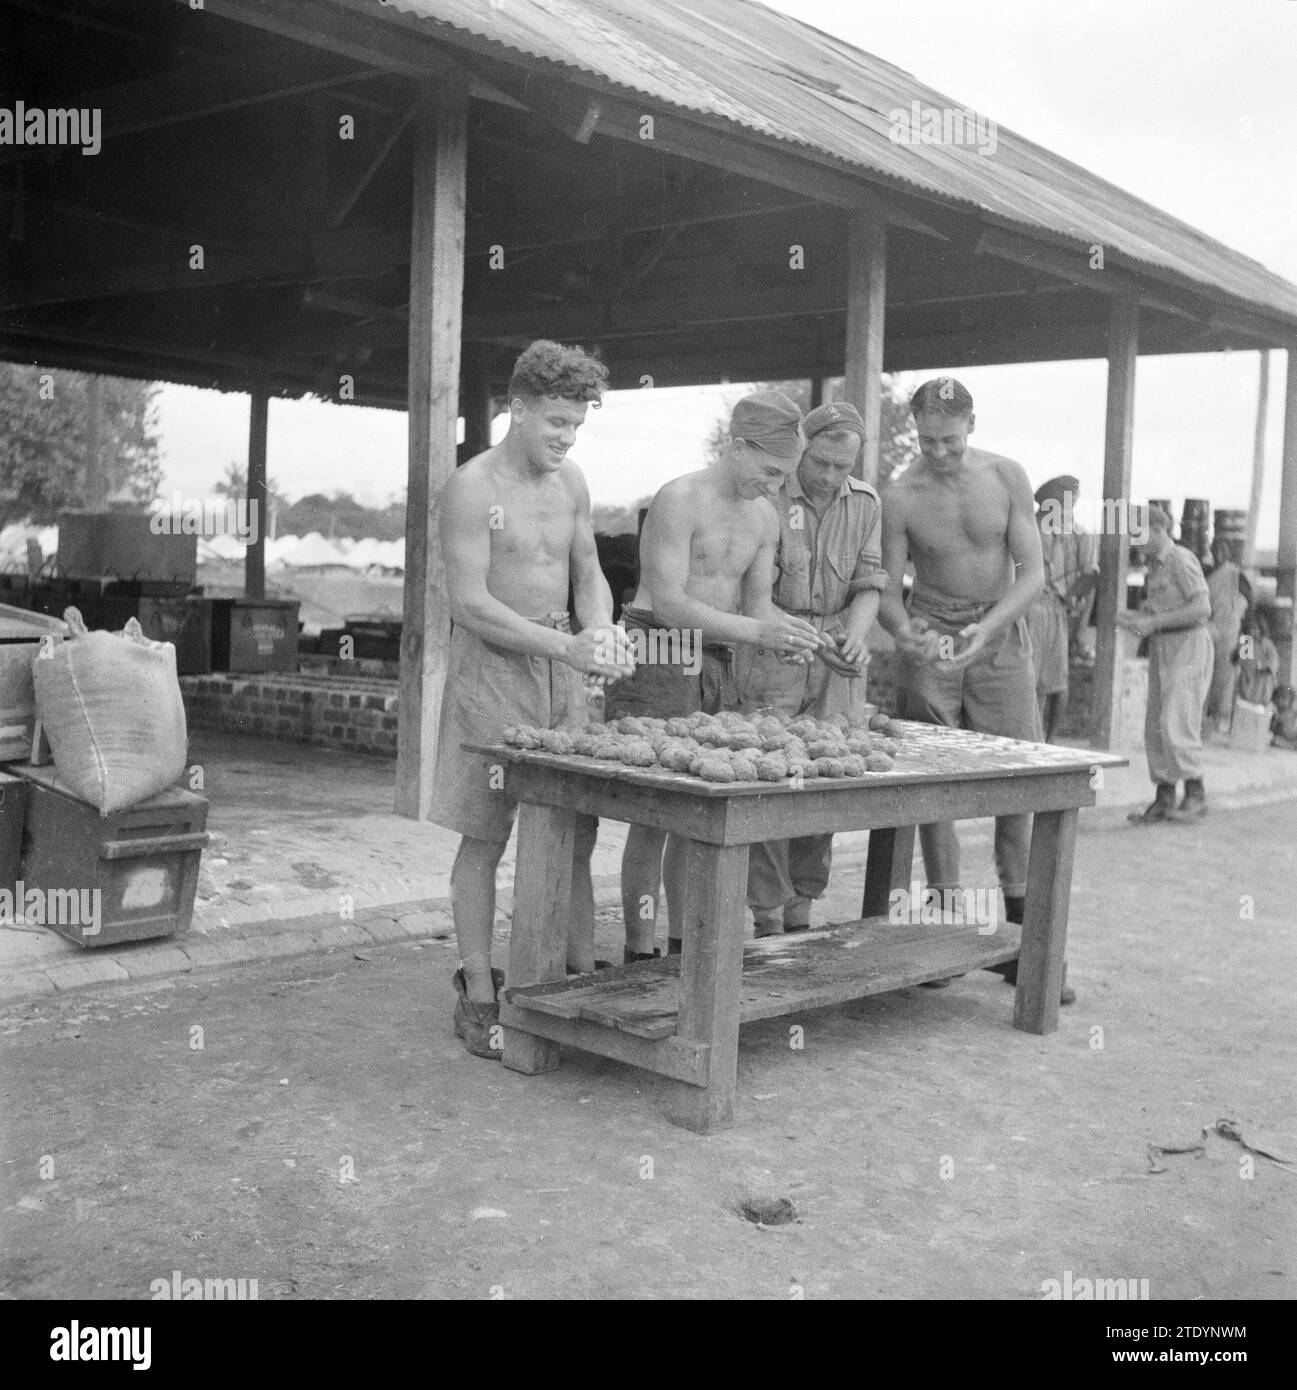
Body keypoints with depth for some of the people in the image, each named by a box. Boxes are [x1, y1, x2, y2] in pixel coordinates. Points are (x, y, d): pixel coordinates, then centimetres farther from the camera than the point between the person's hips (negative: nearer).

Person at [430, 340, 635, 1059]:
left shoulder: (571, 482, 10)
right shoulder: (471, 487, -11)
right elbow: (468, 602, -17)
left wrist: (601, 631, -6)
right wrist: (565, 646, -23)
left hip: (560, 663, 6)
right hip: (491, 663, -6)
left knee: (575, 832, 6)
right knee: (485, 836, 0)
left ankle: (583, 980, 16)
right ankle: (478, 998, 8)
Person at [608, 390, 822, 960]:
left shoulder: (765, 519, 10)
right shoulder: (679, 499, -14)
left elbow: (756, 601, 11)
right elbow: (668, 602, -20)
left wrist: (784, 629, -12)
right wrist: (755, 631, -28)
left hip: (716, 666, 7)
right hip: (658, 658, -7)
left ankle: (685, 942, 19)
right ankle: (639, 952, 1)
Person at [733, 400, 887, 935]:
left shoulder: (865, 502, 9)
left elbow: (869, 583, 9)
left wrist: (855, 635, -10)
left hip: (837, 654, 4)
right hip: (772, 648, -4)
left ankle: (802, 902, 16)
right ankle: (768, 915, 2)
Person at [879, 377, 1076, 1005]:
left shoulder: (1006, 477, -4)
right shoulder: (901, 497, -7)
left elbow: (1032, 571, -5)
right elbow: (887, 588, -3)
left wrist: (988, 627, -21)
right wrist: (904, 630, -25)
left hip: (1001, 635, 1)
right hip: (929, 641, 0)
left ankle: (1023, 938, 2)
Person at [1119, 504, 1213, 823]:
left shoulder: (1182, 560, -12)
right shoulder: (1156, 566, 15)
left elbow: (1202, 608, -20)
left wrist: (1152, 623, -20)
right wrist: (1134, 618, 2)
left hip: (1188, 647, -9)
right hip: (1162, 650, 9)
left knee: (1176, 724, -12)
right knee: (1156, 727, 4)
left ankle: (1196, 795, 0)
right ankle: (1163, 800, 7)